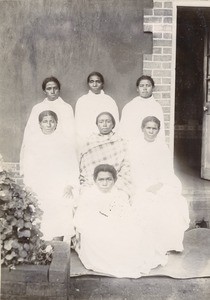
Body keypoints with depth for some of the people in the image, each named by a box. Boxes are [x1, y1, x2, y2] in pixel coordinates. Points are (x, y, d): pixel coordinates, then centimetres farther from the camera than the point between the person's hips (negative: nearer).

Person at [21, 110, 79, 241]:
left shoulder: (65, 142, 4)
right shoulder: (32, 142, 9)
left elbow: (73, 166, 4)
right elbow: (28, 168, 10)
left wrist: (70, 186, -5)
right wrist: (31, 188, 2)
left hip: (62, 192, -1)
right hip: (39, 192, 1)